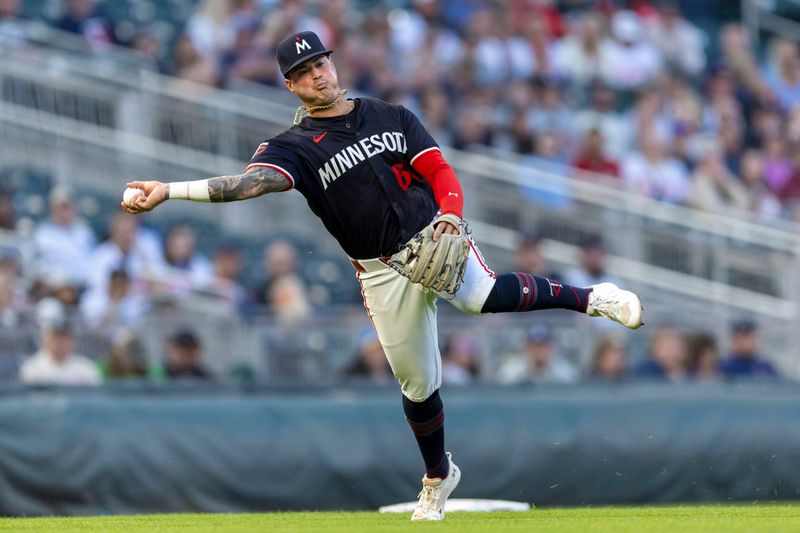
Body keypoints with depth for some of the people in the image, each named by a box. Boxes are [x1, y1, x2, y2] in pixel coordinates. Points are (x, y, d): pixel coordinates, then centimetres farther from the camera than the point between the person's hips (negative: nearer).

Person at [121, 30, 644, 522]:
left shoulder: (391, 116, 9)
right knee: (418, 385, 6)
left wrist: (449, 216, -17)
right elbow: (253, 181, -16)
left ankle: (588, 298, -11)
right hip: (384, 273, 1)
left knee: (481, 297, -32)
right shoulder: (295, 146, 1)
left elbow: (440, 171, 5)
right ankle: (438, 478, 32)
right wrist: (169, 191, -32)